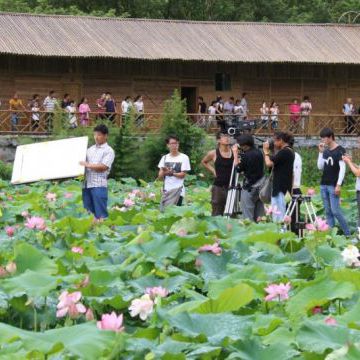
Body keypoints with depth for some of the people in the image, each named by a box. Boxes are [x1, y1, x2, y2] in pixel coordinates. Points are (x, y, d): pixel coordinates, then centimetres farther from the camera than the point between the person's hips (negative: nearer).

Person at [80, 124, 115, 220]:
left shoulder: (108, 151, 1)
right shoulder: (90, 149, 20)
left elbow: (103, 167, -11)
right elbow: (83, 163, 25)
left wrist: (87, 165, -12)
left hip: (99, 185, -6)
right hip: (87, 184, 6)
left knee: (100, 214, -7)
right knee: (88, 212, 7)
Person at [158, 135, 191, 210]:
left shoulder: (184, 157, 0)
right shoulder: (165, 158, 12)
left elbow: (183, 175, -5)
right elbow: (160, 177, 9)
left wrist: (171, 173, -19)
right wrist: (164, 172, -13)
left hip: (178, 191, -4)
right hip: (166, 191, 4)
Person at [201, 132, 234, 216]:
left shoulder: (234, 152, -1)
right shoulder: (213, 153, -1)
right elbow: (203, 162, 17)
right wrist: (212, 170, 7)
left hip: (231, 186, 1)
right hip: (218, 187, -1)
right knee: (217, 215, 2)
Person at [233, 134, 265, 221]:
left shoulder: (245, 155, -16)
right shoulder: (258, 153, 6)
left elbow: (239, 169, -8)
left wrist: (235, 154, -3)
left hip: (249, 187, -8)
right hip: (260, 186, 8)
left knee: (247, 215, -3)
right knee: (259, 214, 11)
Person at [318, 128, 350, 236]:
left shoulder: (340, 151, -6)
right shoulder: (325, 151, 14)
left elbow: (342, 169, -11)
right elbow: (320, 167, 12)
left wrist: (339, 185, -17)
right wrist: (321, 152, 3)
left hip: (334, 186, -7)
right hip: (324, 185, 7)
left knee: (335, 211, -11)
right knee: (328, 212, 5)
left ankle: (347, 233, -3)